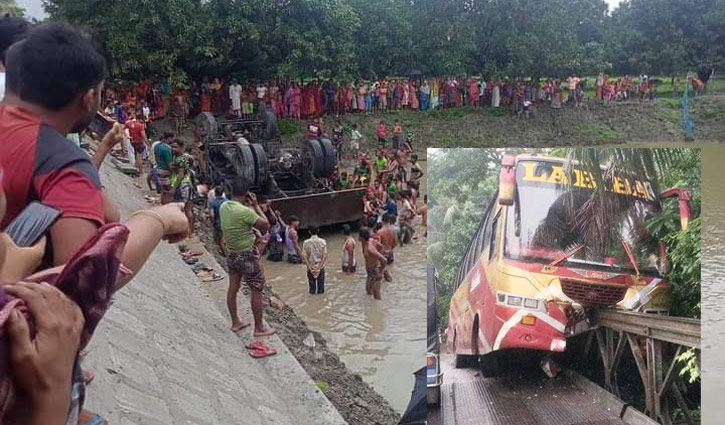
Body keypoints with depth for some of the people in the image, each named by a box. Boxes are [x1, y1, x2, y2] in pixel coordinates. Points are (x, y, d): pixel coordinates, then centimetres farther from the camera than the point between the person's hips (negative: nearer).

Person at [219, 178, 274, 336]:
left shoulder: (223, 207, -3)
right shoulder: (245, 211, -26)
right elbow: (266, 225, -17)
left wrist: (248, 205, 5)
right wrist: (255, 205, -12)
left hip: (231, 253, 8)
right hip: (247, 254, -8)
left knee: (233, 288, 16)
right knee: (257, 290, 5)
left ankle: (235, 323, 30)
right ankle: (259, 328, 13)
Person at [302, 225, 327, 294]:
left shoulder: (306, 243, -12)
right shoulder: (322, 241, -12)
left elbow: (304, 256, -15)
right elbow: (325, 255, -15)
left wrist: (310, 268, -10)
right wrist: (319, 267, -12)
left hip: (310, 267, 0)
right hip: (320, 267, 0)